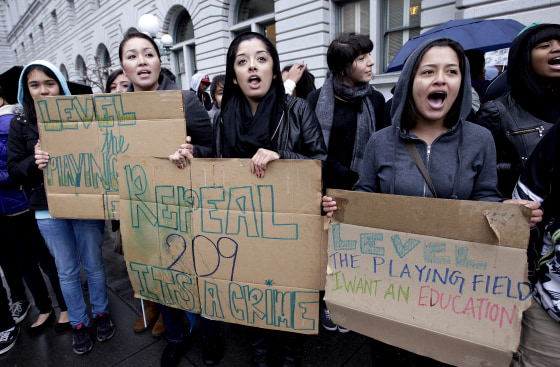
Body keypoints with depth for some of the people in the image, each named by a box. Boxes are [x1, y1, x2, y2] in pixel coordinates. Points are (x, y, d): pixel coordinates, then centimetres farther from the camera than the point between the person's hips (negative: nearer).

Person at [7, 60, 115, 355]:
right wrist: (34, 162, -18)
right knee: (66, 270, 14)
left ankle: (101, 312, 36)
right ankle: (78, 323, 33)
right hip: (48, 209, 2)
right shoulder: (20, 124, 2)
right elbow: (13, 169, 2)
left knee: (93, 264, 13)